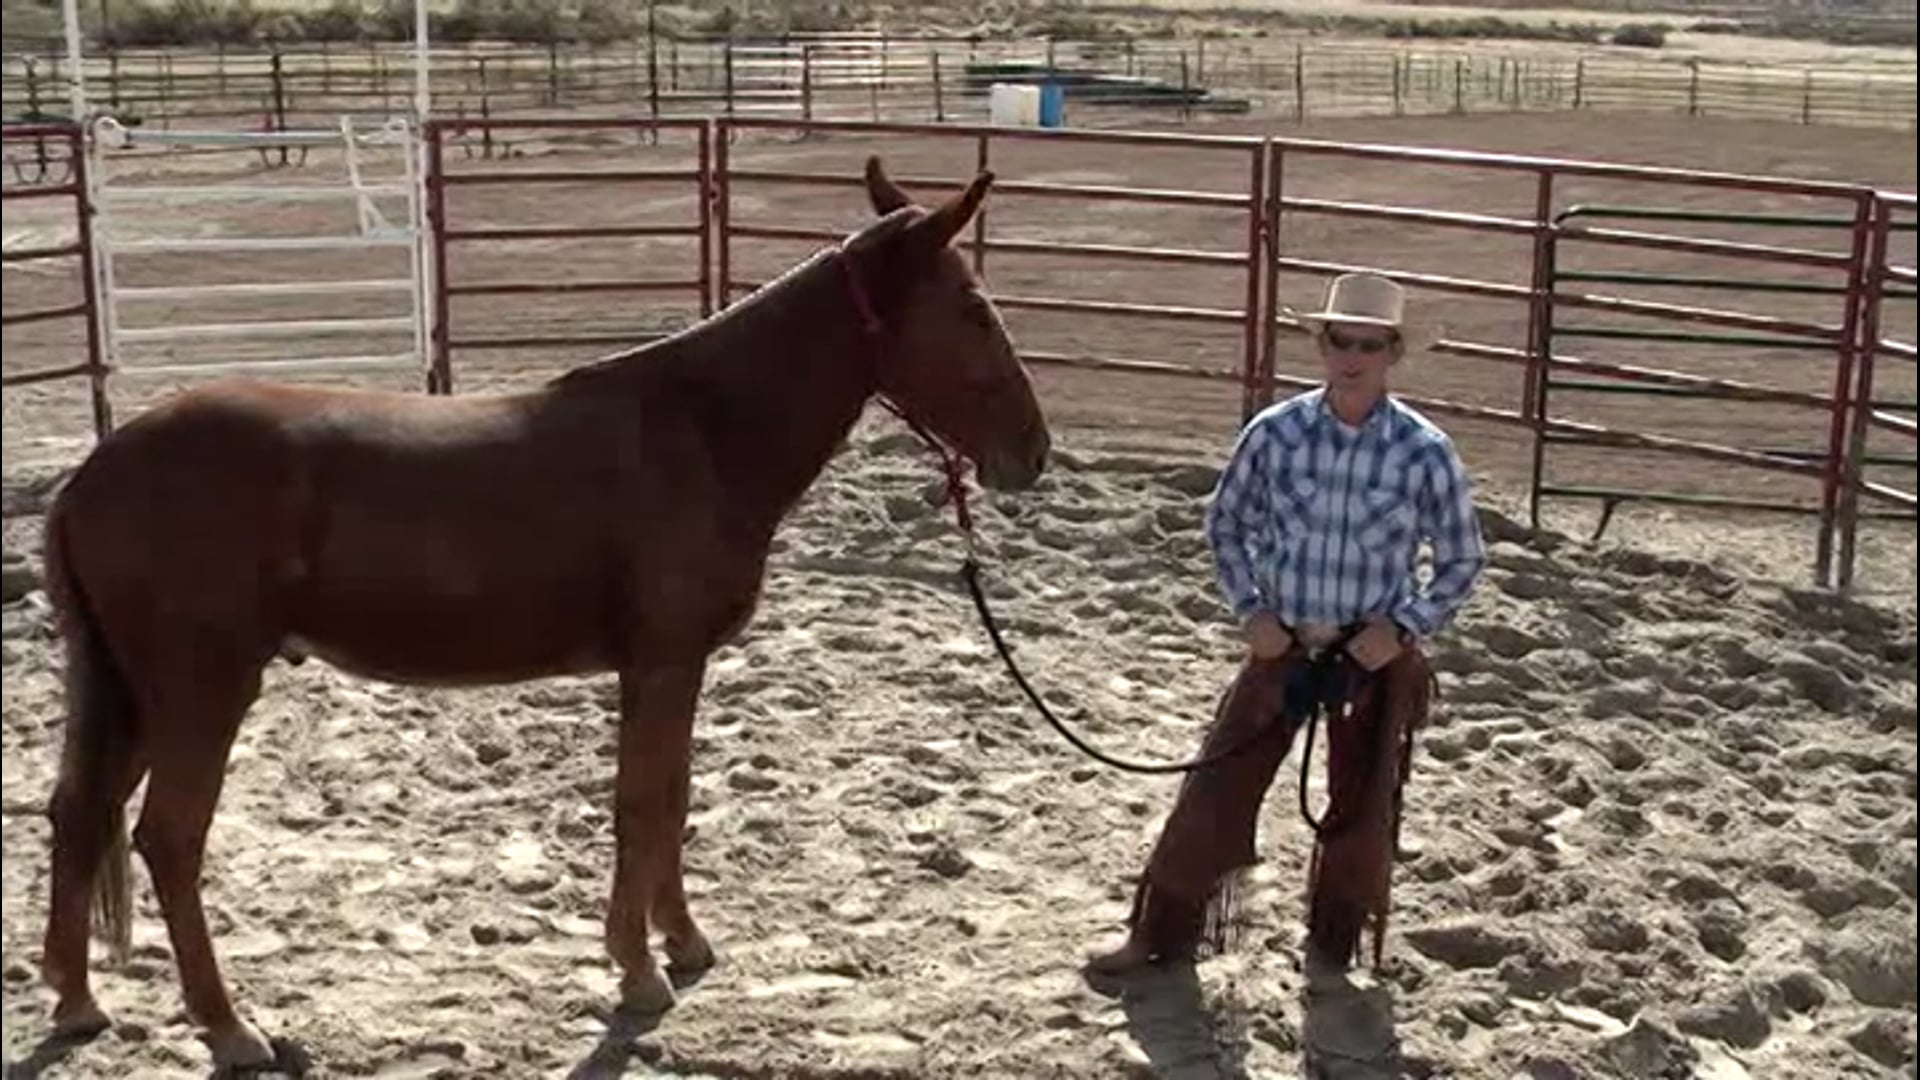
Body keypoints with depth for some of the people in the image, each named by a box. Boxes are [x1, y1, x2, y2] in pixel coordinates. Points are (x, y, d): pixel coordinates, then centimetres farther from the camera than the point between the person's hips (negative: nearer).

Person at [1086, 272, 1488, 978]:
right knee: (1217, 788, 4)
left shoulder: (1425, 454, -13)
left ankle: (1332, 945, 33)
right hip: (1282, 643, 1)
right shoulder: (1274, 434, -9)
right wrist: (1249, 609, -4)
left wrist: (1406, 627, -12)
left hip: (1376, 656, -1)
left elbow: (1463, 560, -1)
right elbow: (1225, 523, 6)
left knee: (1362, 811, 11)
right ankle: (1163, 931, 20)